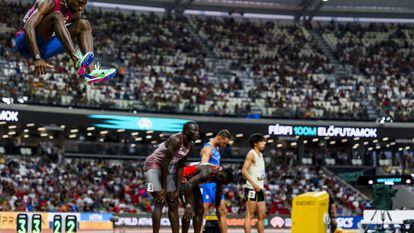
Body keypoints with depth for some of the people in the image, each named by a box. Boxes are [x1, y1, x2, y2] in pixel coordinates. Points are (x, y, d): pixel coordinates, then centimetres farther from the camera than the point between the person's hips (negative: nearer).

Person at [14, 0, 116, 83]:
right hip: (25, 44, -7)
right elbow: (28, 27, -31)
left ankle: (91, 72, -23)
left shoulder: (75, 13, 2)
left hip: (43, 48, 7)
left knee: (84, 24, -6)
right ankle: (78, 64, -46)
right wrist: (37, 59, -39)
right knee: (57, 16, -31)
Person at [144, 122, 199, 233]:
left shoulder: (191, 146, 0)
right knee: (160, 202, -17)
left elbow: (180, 166, 5)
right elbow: (165, 163, -24)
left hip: (167, 169, 9)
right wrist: (164, 188, -19)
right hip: (153, 165, -9)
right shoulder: (176, 140, -26)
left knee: (173, 204, 6)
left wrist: (177, 189, 1)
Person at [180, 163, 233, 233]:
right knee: (190, 211, -19)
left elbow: (219, 192, 12)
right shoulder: (208, 172, -35)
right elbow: (189, 185, -42)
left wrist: (217, 208, 19)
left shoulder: (221, 174, -9)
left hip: (192, 181, 9)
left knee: (200, 210, 6)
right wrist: (188, 206, -45)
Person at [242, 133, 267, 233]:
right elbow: (244, 171, -17)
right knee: (250, 215, -9)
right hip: (252, 189, -9)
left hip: (260, 189, 9)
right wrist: (254, 184, -25)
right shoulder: (251, 154, -7)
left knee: (262, 215, 8)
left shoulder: (260, 154, 18)